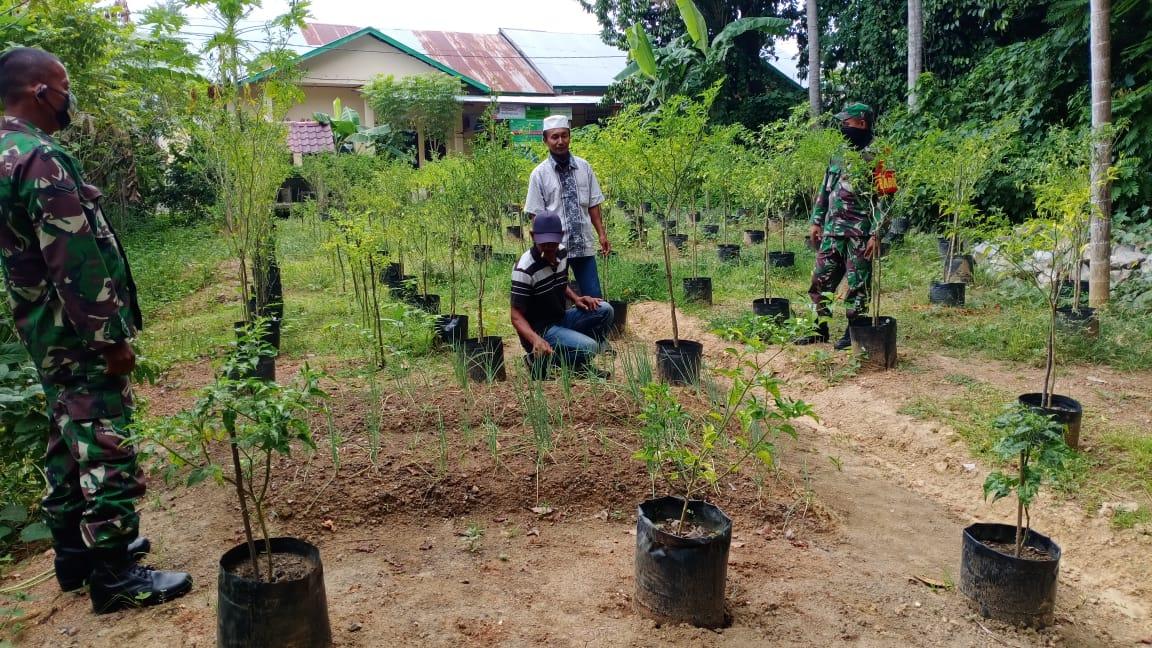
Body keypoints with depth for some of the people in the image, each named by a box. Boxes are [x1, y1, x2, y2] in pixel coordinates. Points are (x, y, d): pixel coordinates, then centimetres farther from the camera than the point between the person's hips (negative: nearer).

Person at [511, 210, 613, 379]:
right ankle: (540, 359, -5)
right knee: (588, 347, -27)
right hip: (539, 329, -8)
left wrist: (576, 299, 2)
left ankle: (581, 364, 7)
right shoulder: (524, 269, -23)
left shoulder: (562, 253, 1)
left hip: (561, 319, 8)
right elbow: (517, 316, -22)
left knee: (604, 310, -7)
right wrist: (535, 339, -40)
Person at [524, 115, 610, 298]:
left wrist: (602, 234, 2)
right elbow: (536, 215, -3)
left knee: (594, 297, 5)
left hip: (584, 245, 2)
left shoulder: (584, 167, 6)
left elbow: (593, 205, 8)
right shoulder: (539, 174, -3)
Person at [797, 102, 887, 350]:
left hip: (858, 236, -7)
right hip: (831, 233, 7)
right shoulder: (838, 157, 12)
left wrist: (877, 234, -18)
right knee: (820, 281, 9)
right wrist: (816, 221, 13)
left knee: (857, 286, 1)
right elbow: (824, 192, 19)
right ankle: (820, 330, 19)